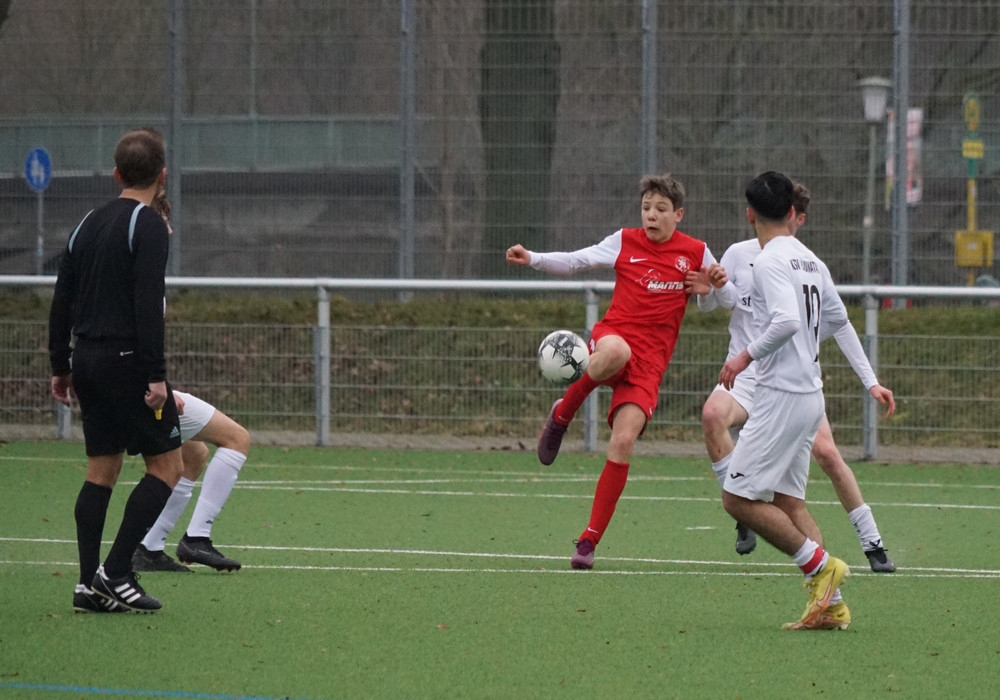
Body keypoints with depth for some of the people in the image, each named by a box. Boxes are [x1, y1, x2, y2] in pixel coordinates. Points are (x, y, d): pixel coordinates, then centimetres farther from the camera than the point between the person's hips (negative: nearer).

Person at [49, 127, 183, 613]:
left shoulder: (88, 224, 13)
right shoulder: (148, 227, -10)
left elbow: (62, 302, 14)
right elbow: (147, 305, -18)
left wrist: (61, 366, 19)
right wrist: (155, 374, -19)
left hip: (88, 359, 8)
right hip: (127, 360, -8)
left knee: (101, 469, 10)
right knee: (167, 465, -1)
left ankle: (89, 583, 5)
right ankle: (115, 572, -8)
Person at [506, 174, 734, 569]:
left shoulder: (696, 253, 9)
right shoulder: (625, 242, 9)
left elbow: (726, 297, 19)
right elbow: (573, 262, 13)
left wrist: (716, 285, -4)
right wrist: (532, 259, -3)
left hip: (649, 361, 1)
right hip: (613, 334, 0)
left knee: (623, 444, -15)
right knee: (616, 351, -42)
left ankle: (589, 542, -8)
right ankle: (562, 415, -13)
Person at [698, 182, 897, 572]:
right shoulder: (740, 255, 1)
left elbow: (839, 325, 8)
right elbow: (706, 305, 7)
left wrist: (870, 382, 5)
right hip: (746, 375, 0)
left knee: (826, 452, -19)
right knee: (712, 414, -32)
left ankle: (872, 545, -5)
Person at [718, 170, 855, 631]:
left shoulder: (770, 262, -14)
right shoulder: (810, 260, 12)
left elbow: (788, 320, -27)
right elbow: (837, 318, 22)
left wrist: (748, 355, -16)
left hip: (781, 397, -9)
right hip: (810, 393, 9)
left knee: (738, 497, -5)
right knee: (787, 499, 11)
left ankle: (820, 565, -7)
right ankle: (829, 605, 3)